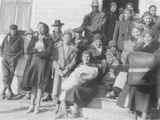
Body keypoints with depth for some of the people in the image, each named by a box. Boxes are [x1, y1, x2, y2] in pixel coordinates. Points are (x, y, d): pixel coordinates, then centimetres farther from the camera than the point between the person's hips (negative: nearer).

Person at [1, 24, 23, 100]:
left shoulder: (19, 39, 0)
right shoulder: (6, 37, 10)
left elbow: (22, 49, 0)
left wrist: (15, 56, -11)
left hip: (13, 59, -2)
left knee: (10, 75, -5)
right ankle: (10, 92, -3)